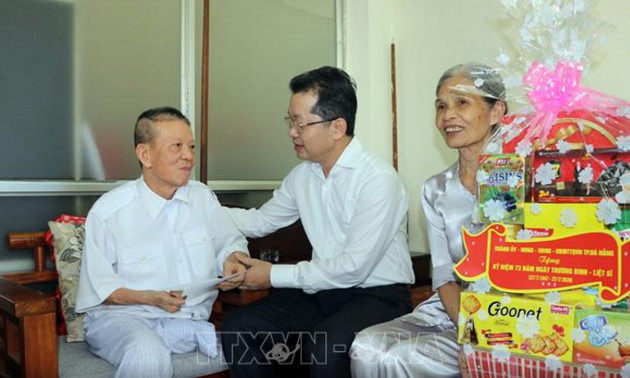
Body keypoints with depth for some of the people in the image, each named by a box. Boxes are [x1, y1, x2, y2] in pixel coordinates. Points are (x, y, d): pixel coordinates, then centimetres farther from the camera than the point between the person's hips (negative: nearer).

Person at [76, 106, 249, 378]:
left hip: (194, 317, 4)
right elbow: (98, 286, -5)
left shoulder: (203, 196, 5)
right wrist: (150, 298, -20)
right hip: (122, 316, -3)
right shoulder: (108, 212, -9)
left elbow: (230, 242, 13)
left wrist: (232, 260, -11)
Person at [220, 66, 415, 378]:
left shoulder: (378, 180, -17)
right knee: (237, 328, -7)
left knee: (325, 344, -33)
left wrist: (274, 276, -14)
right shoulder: (302, 175, 5)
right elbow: (260, 221, 18)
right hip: (323, 290, 6)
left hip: (377, 295, -6)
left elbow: (354, 268, -21)